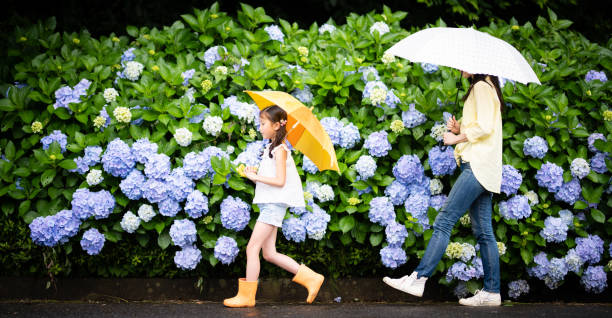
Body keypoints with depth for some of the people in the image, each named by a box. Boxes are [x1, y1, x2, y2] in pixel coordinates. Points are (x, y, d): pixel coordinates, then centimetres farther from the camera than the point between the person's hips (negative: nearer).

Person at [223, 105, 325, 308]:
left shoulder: (280, 150, -10)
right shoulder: (271, 148, 17)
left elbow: (280, 181, -17)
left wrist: (256, 177, -16)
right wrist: (256, 173, 4)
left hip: (274, 204, -10)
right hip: (269, 204, 10)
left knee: (252, 247, -8)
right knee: (269, 253, 9)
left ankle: (246, 296, -3)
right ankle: (311, 278, 12)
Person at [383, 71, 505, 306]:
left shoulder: (481, 87, -5)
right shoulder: (484, 89, 25)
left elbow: (484, 127, -16)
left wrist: (456, 138, -6)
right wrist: (459, 129, 10)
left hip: (478, 166, -10)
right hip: (481, 169, 10)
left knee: (444, 220, -14)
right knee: (483, 231, 6)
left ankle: (419, 278, -18)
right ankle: (491, 291, 4)